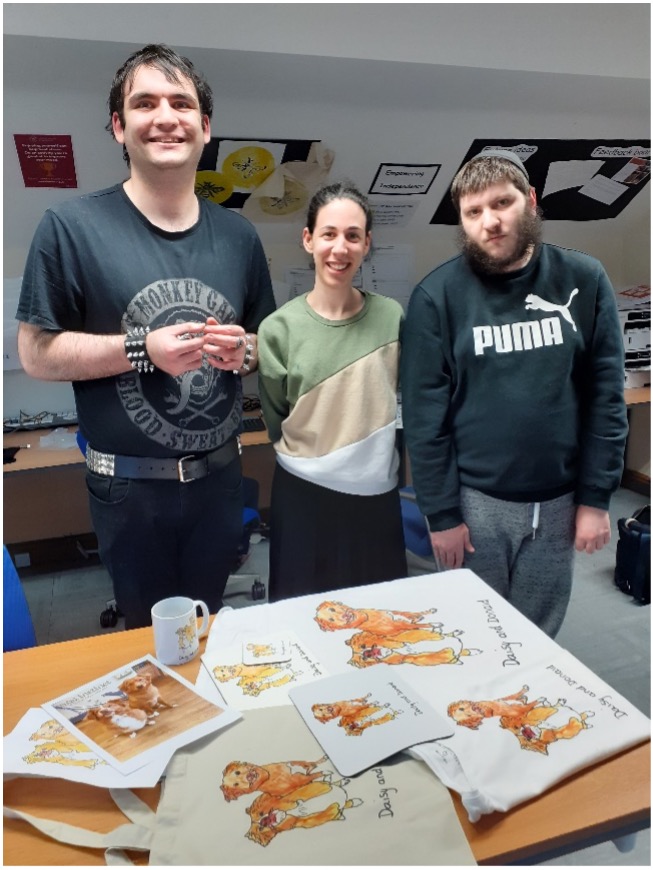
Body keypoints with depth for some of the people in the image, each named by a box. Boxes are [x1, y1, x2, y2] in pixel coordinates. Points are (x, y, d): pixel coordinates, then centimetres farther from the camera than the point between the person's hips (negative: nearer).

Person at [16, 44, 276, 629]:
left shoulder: (237, 235, 4)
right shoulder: (72, 227, -10)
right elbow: (36, 353, -9)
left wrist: (242, 350, -10)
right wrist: (143, 349, -22)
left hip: (220, 477, 4)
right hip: (130, 487, -3)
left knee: (208, 628, 22)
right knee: (148, 634, 17)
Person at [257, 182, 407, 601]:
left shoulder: (392, 317, -5)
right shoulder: (279, 328, -10)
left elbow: (403, 402, 7)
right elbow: (276, 421, 2)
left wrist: (378, 459, 7)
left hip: (378, 495, 2)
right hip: (304, 497, -1)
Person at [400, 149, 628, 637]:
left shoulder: (584, 281, -2)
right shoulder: (438, 296, -9)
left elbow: (606, 395, 0)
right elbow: (424, 414, -8)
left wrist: (596, 497, -2)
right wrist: (441, 513, -7)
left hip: (559, 500, 2)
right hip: (475, 500, -2)